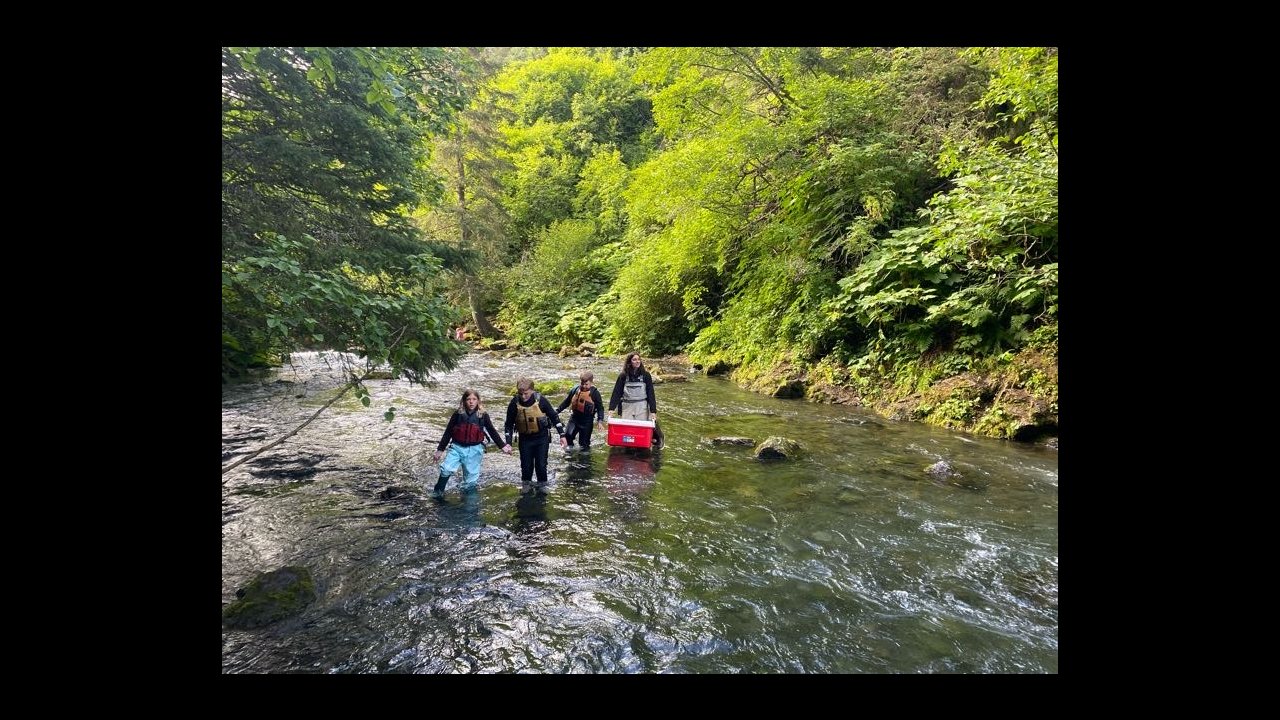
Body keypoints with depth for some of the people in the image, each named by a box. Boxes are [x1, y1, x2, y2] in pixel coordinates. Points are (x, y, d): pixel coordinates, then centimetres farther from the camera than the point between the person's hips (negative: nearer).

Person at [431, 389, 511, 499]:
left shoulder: (483, 416, -3)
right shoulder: (458, 415, -3)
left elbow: (492, 431, 5)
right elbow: (448, 433, 3)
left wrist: (503, 446, 3)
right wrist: (440, 450, 5)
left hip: (474, 450, 0)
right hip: (457, 447, 0)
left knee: (471, 476, 5)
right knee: (446, 469, -15)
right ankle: (438, 491, 6)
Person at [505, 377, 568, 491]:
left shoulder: (540, 400, -18)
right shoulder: (514, 403, -16)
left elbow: (554, 417, -6)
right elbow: (509, 425, -3)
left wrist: (562, 435, -6)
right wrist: (508, 442, -11)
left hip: (542, 437, -1)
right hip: (525, 438, 1)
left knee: (541, 464, 0)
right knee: (526, 464, 5)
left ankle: (542, 484, 25)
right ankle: (525, 483, 33)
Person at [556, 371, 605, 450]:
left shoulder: (595, 393, -8)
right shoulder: (575, 390, -1)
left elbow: (600, 407, -5)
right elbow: (566, 401, 11)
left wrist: (600, 420, -17)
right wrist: (558, 410, 9)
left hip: (587, 421, -2)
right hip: (574, 418, 2)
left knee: (584, 442, 5)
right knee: (568, 434, -13)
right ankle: (570, 445, 18)